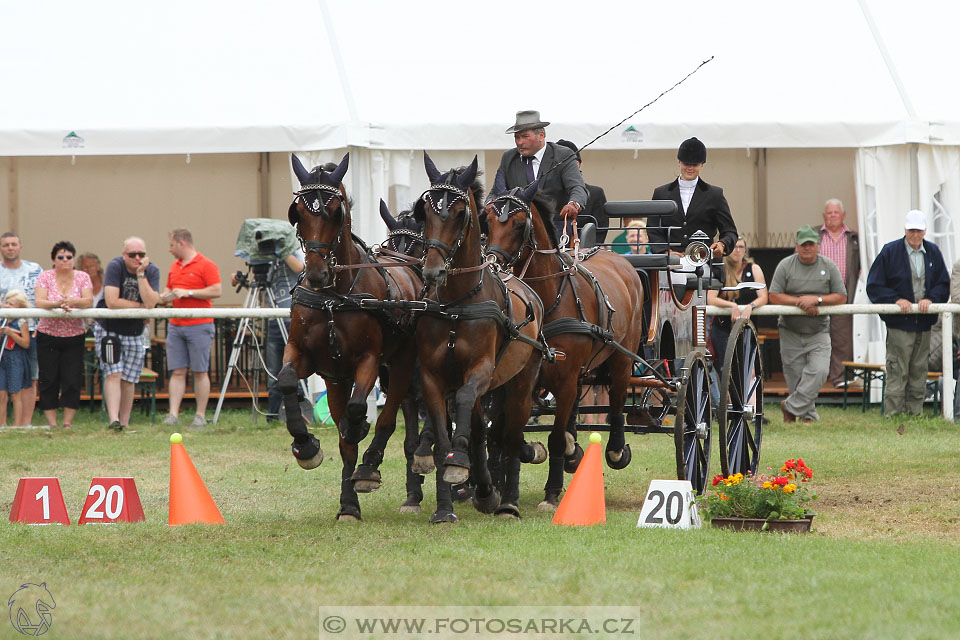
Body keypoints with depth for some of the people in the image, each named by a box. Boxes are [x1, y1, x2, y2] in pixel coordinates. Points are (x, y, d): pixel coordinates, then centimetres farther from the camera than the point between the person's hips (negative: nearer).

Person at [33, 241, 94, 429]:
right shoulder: (45, 277, 1)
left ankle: (67, 423, 4)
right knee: (49, 380, -2)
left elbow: (89, 301, -10)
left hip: (74, 336, 0)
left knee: (72, 381, -5)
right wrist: (57, 304, -30)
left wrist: (72, 302, -30)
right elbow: (39, 302, -11)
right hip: (48, 336, 0)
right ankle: (52, 425, 4)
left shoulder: (82, 277, 3)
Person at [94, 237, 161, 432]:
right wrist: (139, 306, -14)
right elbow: (112, 302, -25)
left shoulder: (152, 271, -8)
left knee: (129, 379, 3)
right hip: (108, 328, -3)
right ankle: (113, 420, -25)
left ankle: (124, 423, 11)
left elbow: (150, 303, -22)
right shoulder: (115, 266, -16)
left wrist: (141, 274, -25)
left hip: (134, 331, 3)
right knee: (113, 374, -15)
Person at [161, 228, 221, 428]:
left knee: (200, 372, -2)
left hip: (199, 326, -6)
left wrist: (188, 293, -14)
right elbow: (168, 290, 29)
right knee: (177, 372, 0)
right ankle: (173, 414, -4)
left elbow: (216, 291, -13)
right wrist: (166, 296, 5)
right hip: (176, 326, 6)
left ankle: (201, 416, 3)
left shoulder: (205, 265, -5)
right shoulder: (175, 267, 18)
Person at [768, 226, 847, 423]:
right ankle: (808, 415, 15)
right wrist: (801, 302, -16)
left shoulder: (828, 266, 2)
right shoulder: (785, 265, -1)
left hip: (818, 332, 0)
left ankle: (791, 407, -9)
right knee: (795, 375, 1)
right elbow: (774, 297, -7)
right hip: (791, 332, 0)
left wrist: (816, 299, -14)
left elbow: (841, 297, 0)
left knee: (818, 371, -18)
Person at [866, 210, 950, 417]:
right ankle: (892, 416, -4)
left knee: (919, 373, 8)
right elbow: (874, 287, -2)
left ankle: (915, 414, 14)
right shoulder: (890, 252, -2)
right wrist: (896, 300, -16)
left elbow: (944, 284, 12)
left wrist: (930, 299, -8)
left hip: (924, 323, 4)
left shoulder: (933, 253, 10)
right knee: (897, 373, -7)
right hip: (899, 323, -4)